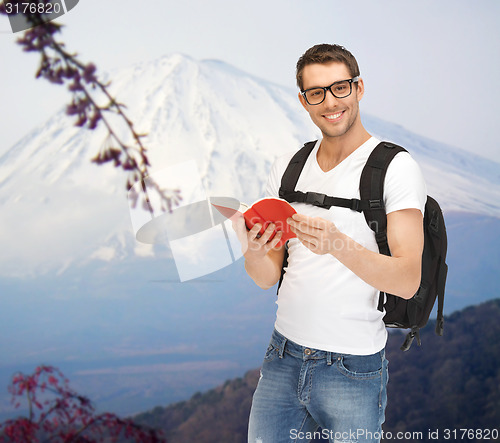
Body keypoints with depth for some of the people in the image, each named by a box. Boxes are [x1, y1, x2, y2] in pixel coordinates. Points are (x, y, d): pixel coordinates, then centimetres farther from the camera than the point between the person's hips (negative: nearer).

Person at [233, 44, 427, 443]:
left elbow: (407, 281, -16)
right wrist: (254, 250, -17)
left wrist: (338, 244, -31)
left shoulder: (396, 167, -8)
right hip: (283, 357, 4)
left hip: (353, 370, -4)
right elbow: (268, 277, 6)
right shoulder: (287, 168, 7)